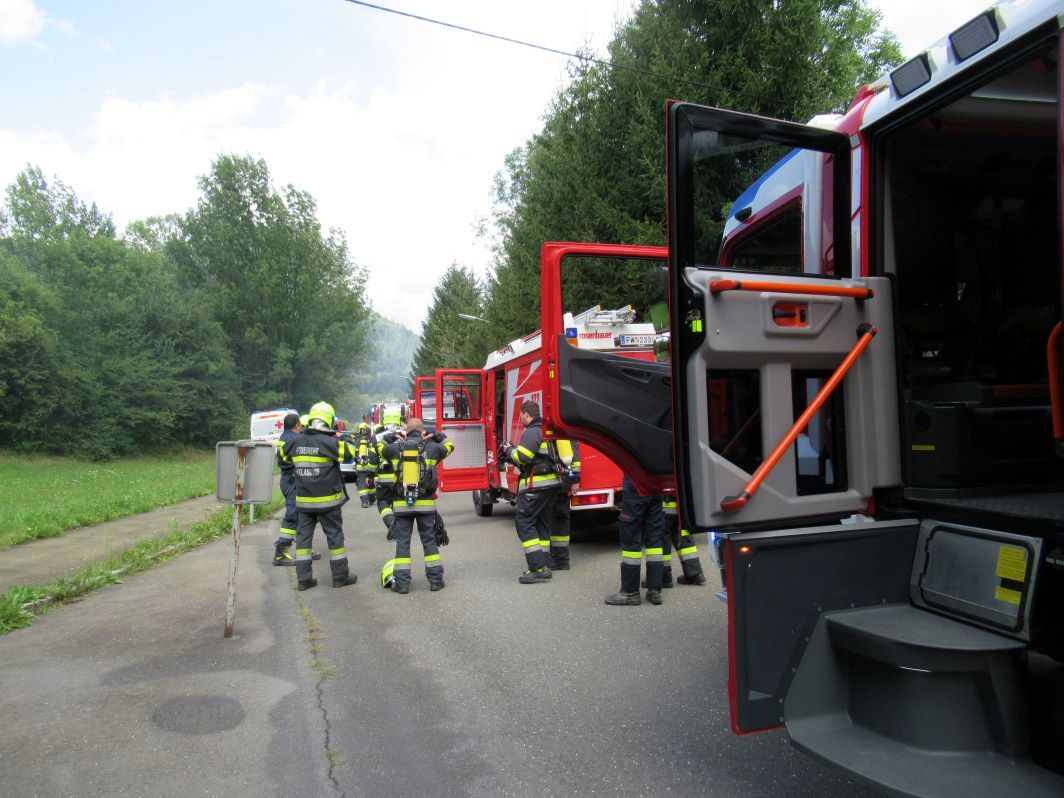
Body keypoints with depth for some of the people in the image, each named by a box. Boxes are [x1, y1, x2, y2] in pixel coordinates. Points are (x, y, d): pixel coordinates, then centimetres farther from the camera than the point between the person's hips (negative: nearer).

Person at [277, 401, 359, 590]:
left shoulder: (296, 441, 0)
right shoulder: (329, 442, -16)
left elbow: (282, 452, 18)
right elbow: (351, 451, -13)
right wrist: (341, 439, 3)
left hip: (303, 500, 4)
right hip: (327, 500, -4)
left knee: (303, 537, 11)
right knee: (335, 537, 7)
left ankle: (303, 578, 12)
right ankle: (340, 576, 15)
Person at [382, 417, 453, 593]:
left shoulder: (395, 448, -1)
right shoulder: (431, 448, -1)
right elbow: (449, 446, 19)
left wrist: (392, 437, 23)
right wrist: (437, 434, 22)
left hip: (401, 504, 0)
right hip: (425, 503, 0)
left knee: (402, 542, 7)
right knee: (429, 541, 9)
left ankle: (402, 582, 7)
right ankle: (435, 579, 12)